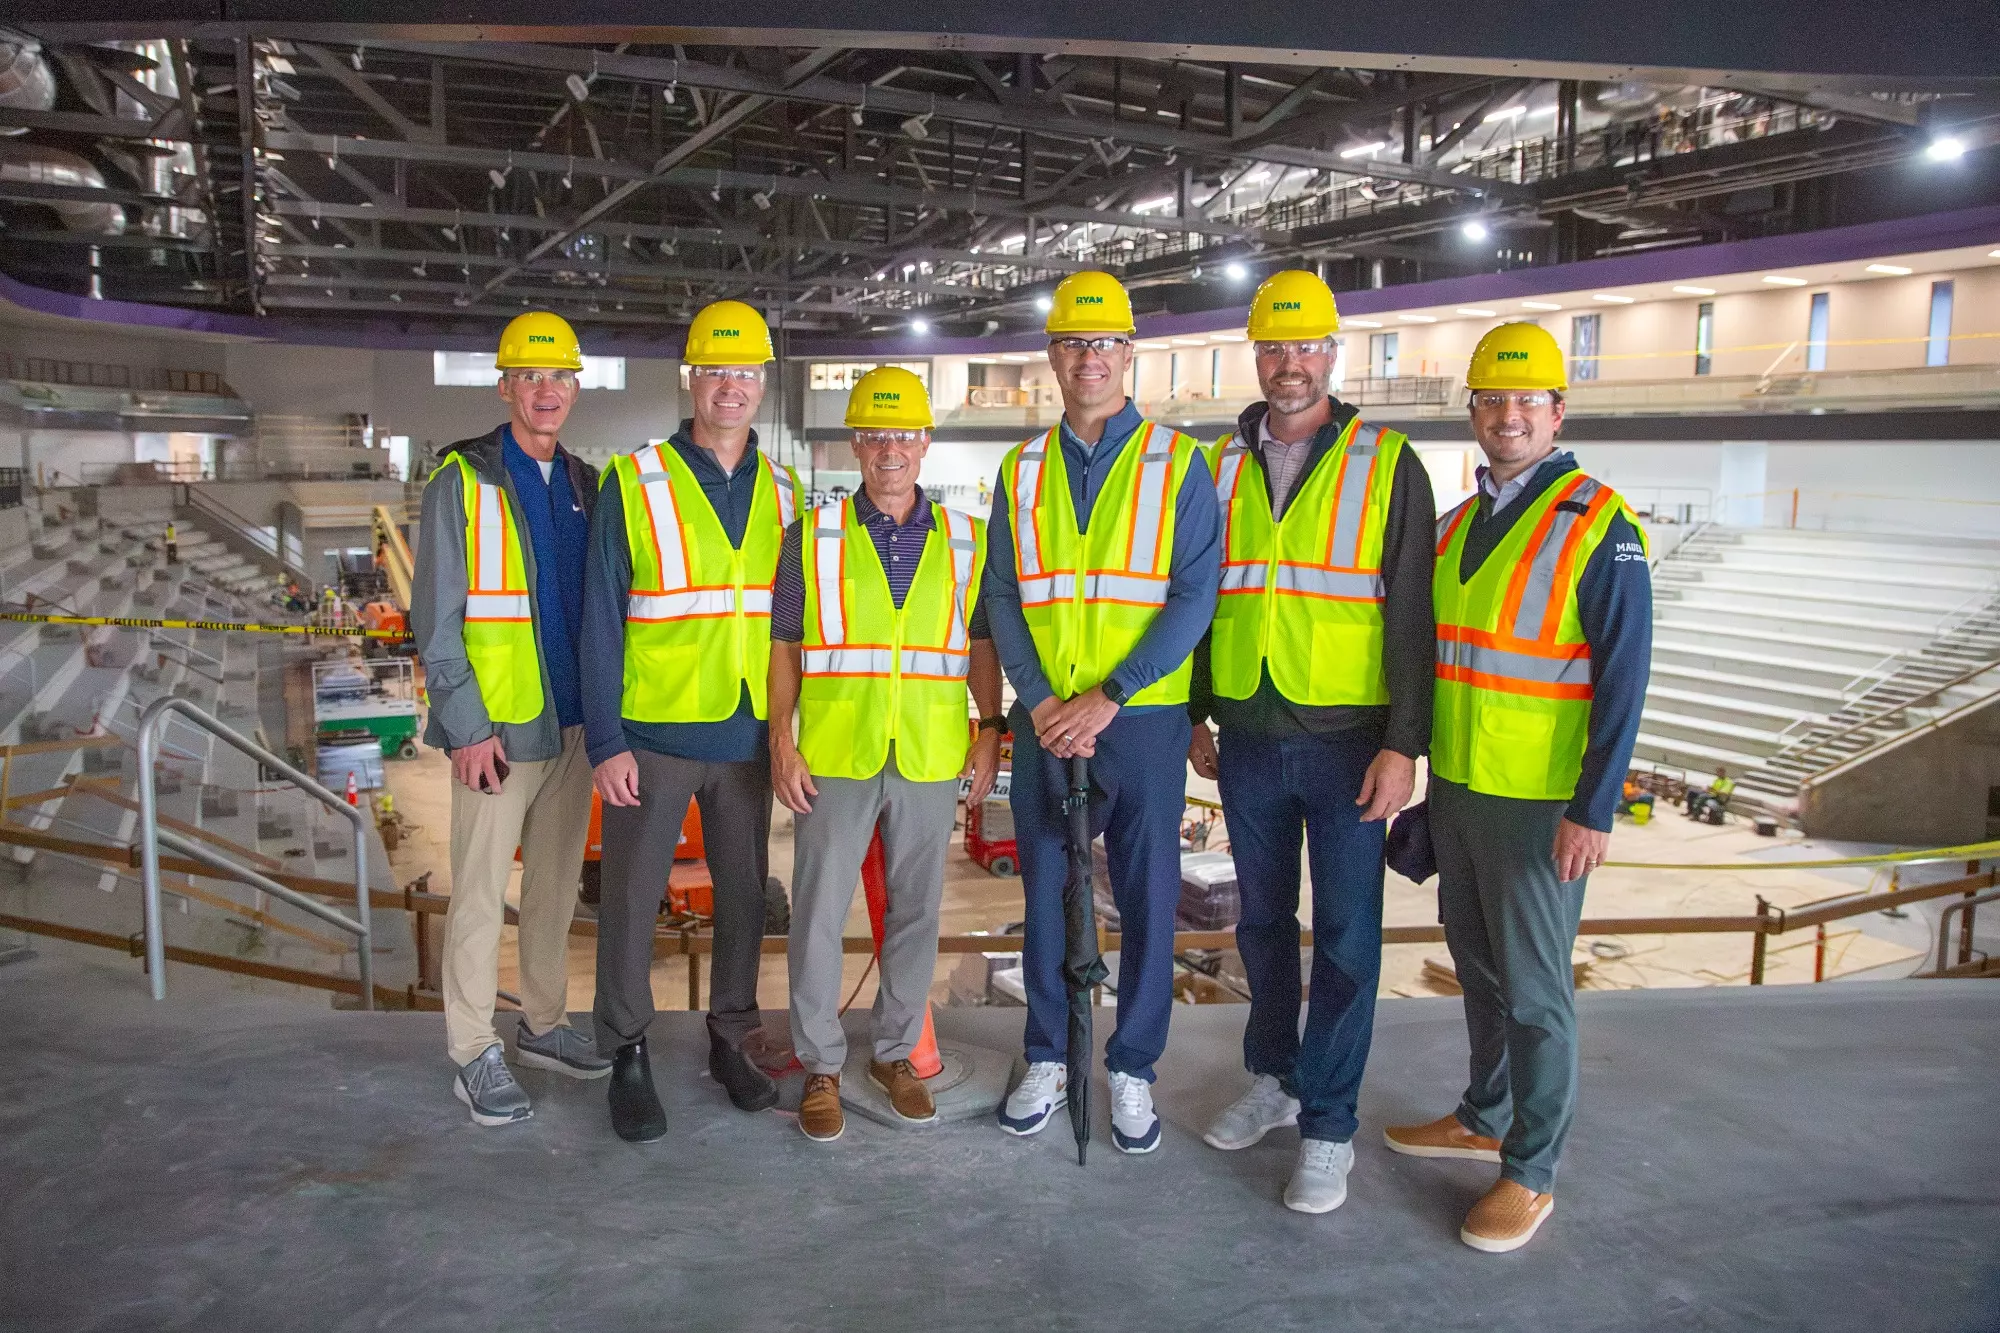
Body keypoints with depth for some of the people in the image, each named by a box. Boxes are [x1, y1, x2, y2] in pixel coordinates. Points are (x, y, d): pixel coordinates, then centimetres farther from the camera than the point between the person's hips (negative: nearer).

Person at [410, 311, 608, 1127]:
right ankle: (475, 1053, 12)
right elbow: (435, 620, -9)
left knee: (557, 884, 13)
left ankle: (544, 1025, 27)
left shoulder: (584, 485, 10)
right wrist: (468, 727, -14)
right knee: (481, 894, 1)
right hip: (496, 730, -5)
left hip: (573, 723, 5)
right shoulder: (461, 480, -5)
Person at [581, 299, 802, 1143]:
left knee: (745, 893, 12)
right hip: (653, 735, -3)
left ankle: (729, 1039, 29)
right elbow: (601, 622, -6)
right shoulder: (634, 484, -5)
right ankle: (628, 1056, 22)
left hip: (748, 737, 4)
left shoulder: (783, 493, 7)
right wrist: (606, 742, -10)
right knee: (631, 898, 5)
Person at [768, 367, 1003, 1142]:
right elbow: (782, 646, 3)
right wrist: (781, 742, -4)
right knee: (819, 911, 2)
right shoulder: (812, 537, 3)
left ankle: (895, 1052, 28)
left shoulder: (966, 541, 7)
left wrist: (990, 729, 1)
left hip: (929, 758, 2)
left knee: (916, 910, 11)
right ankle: (820, 1065, 18)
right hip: (834, 757, -1)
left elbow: (981, 645, 11)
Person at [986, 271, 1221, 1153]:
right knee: (1045, 892, 11)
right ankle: (1048, 1059, 27)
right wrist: (1042, 700, -9)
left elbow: (1194, 595, -8)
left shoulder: (1176, 462, 0)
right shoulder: (1022, 471, 9)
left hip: (1142, 720, -2)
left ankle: (1134, 1069, 22)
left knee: (1147, 898, 5)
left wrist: (1107, 696, -15)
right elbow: (1002, 600, 6)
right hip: (1044, 722, 3)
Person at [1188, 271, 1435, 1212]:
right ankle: (1272, 1079, 31)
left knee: (1345, 934, 2)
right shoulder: (1221, 465, 9)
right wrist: (1195, 714, 12)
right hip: (1247, 737, 4)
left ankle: (1328, 1126, 13)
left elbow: (1410, 613, -6)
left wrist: (1403, 744, -12)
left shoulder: (1387, 465, -3)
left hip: (1345, 739, -3)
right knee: (1262, 919, 14)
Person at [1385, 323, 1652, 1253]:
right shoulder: (1455, 524, 10)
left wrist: (1593, 811, -17)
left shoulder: (1599, 527, -12)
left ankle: (1529, 1173, 17)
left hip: (1540, 804, -7)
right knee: (1477, 967, 19)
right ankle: (1483, 1119, 36)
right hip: (1455, 787, 7)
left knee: (1533, 989, 3)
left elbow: (1622, 680, -14)